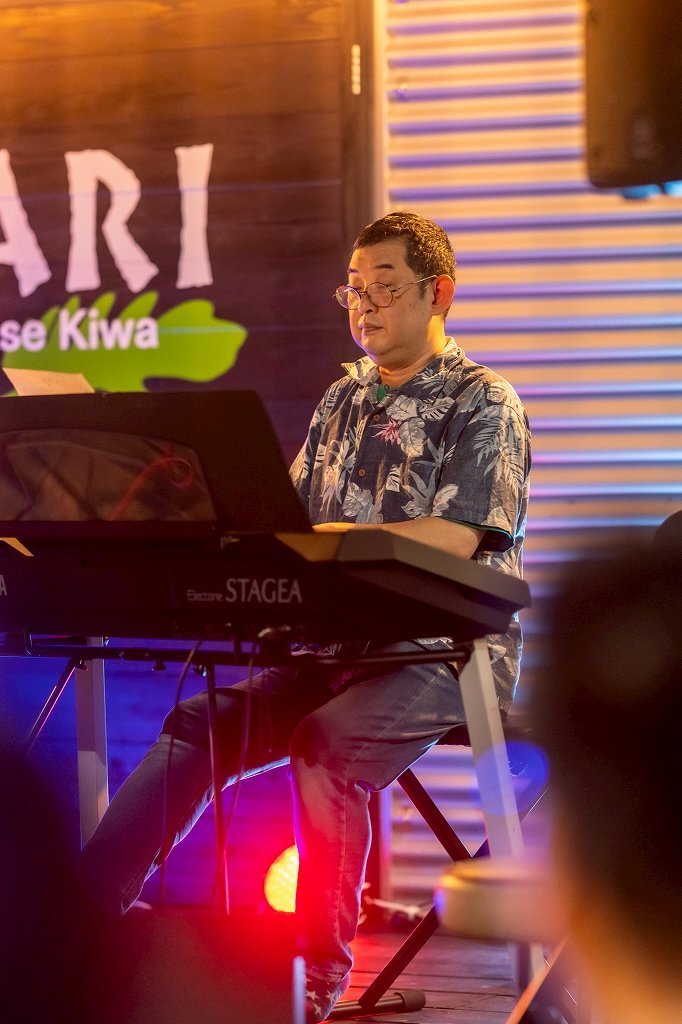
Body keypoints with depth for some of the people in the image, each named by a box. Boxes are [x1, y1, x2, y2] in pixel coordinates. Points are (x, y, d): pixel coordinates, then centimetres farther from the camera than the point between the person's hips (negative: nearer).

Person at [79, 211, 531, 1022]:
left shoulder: (483, 403, -2)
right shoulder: (345, 400, 19)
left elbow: (455, 539, -16)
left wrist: (329, 538, -26)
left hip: (448, 651, -6)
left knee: (326, 743, -33)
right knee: (197, 725, -15)